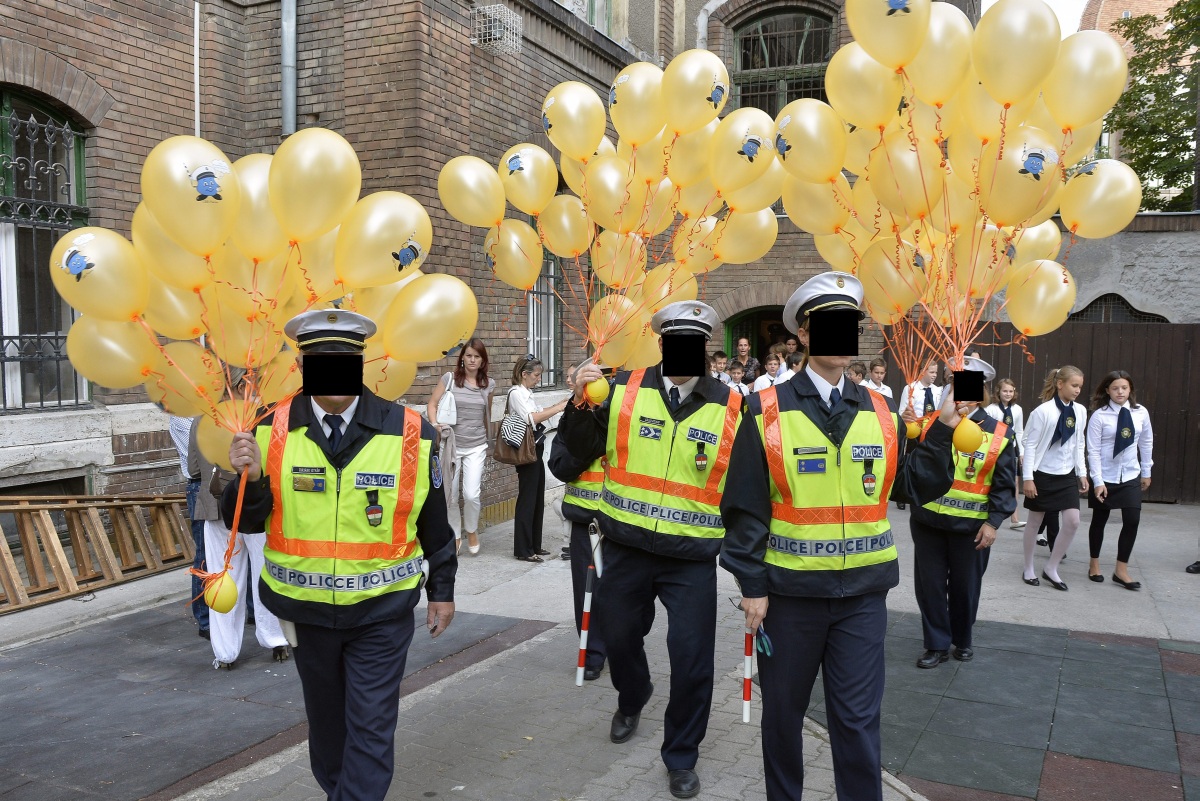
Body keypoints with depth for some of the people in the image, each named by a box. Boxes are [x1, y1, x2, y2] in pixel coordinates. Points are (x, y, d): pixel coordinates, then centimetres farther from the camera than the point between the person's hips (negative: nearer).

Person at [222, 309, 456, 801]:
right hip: (307, 609, 3)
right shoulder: (275, 431, -7)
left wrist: (442, 590, 6)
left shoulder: (410, 433, -11)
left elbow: (433, 521, -1)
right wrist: (249, 479, -25)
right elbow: (246, 522, -4)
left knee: (370, 728, 2)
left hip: (382, 611, -3)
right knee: (325, 719, 22)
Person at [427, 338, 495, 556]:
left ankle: (472, 531, 19)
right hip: (451, 445, -1)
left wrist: (487, 443, 21)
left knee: (472, 495, -9)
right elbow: (432, 404, -2)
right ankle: (455, 536, 24)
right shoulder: (449, 379, -4)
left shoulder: (488, 384, 3)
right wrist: (437, 427, -18)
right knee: (450, 495, 4)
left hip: (476, 447, 1)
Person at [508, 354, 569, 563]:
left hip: (536, 450, 10)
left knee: (538, 499, 13)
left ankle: (534, 546, 22)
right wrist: (559, 408, -23)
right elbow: (531, 418, -25)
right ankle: (523, 550, 2)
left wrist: (558, 405, 12)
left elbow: (538, 413, 24)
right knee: (527, 499, -4)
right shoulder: (516, 393, -13)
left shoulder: (527, 393, 15)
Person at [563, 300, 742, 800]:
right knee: (619, 636, 19)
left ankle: (681, 757, 24)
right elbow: (584, 449, 2)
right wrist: (580, 403, -13)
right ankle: (631, 699, 53)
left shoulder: (730, 407, -3)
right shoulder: (625, 390, -1)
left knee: (692, 660, 1)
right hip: (626, 548, 2)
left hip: (692, 557, -1)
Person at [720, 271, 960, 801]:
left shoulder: (880, 413, 3)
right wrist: (752, 586, -8)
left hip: (863, 590, 2)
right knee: (783, 709, 15)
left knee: (858, 717, 9)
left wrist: (943, 429, -6)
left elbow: (914, 487, 4)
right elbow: (745, 507, -7)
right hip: (790, 588, -2)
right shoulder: (768, 412, -7)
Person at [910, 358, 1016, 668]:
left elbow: (1004, 485, -2)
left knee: (965, 585, 13)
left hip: (971, 525, -1)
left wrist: (993, 522, -10)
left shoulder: (999, 434, -4)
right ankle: (937, 645, 22)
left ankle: (962, 640, 34)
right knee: (929, 584, 7)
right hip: (928, 520, 1)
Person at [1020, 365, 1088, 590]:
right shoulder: (1043, 411, -14)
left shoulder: (1080, 411, 2)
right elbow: (1030, 445, -12)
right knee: (1034, 522, 7)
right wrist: (1028, 478, -14)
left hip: (1067, 475, 5)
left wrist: (1082, 473, 10)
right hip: (1043, 474, -5)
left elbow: (1079, 445, 12)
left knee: (1072, 521, -5)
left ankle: (1051, 568, 11)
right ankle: (1029, 569, 22)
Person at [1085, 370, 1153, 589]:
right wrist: (1098, 481, -15)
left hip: (1130, 477, 3)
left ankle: (1121, 570, 8)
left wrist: (1146, 472, 14)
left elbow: (1146, 443, 10)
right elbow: (1093, 451, -12)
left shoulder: (1141, 413, -3)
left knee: (1132, 521, -5)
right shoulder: (1099, 415, -13)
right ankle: (1094, 565, 27)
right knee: (1099, 521, 10)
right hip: (1105, 477, -3)